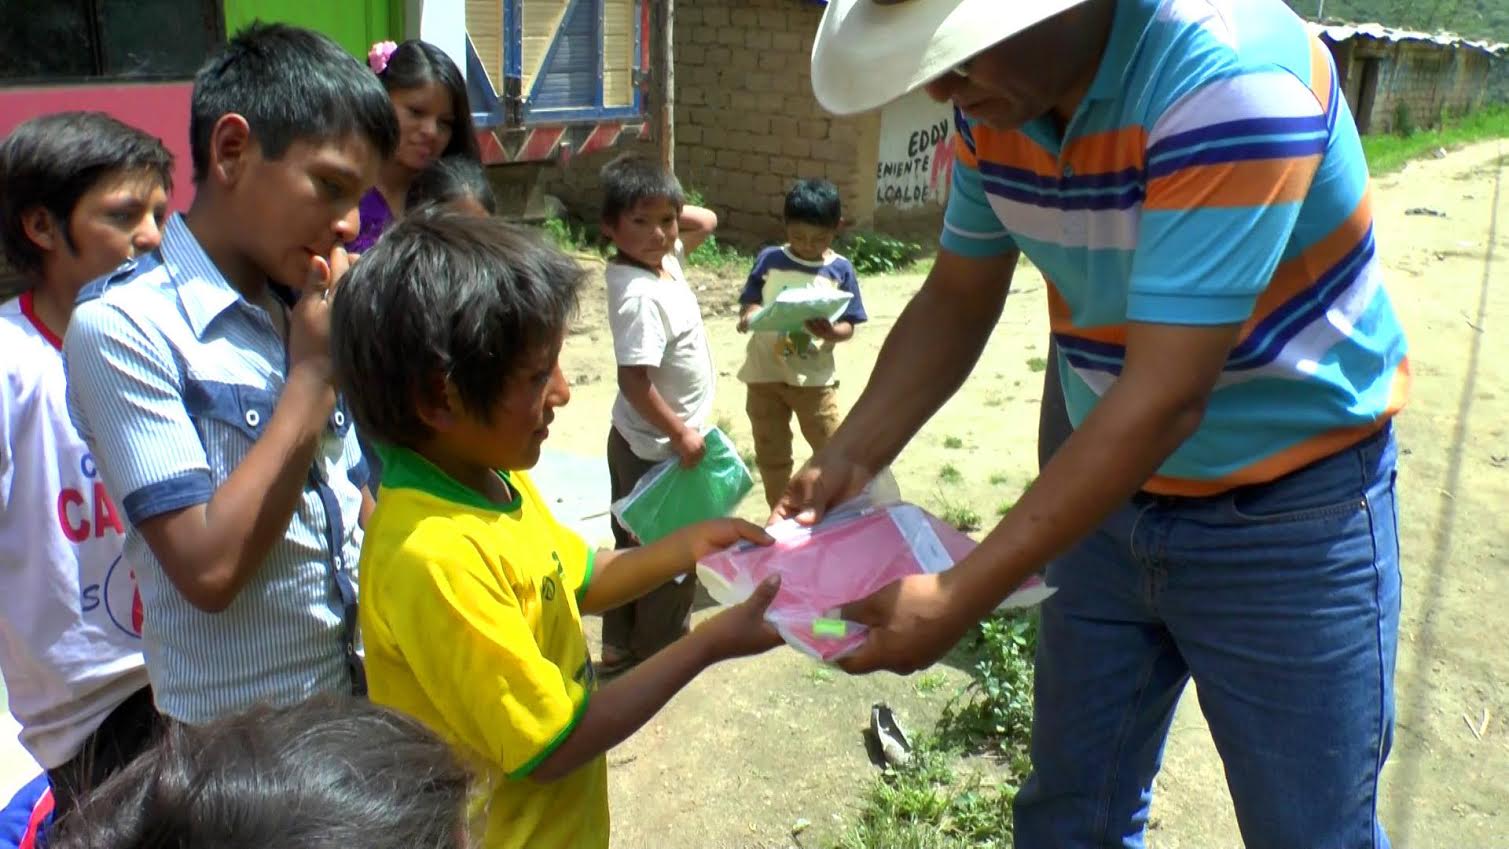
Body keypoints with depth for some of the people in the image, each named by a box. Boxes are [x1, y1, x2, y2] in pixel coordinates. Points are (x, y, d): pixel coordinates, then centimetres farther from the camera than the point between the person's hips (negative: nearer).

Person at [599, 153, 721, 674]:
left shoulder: (664, 258, -1)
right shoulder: (640, 295, -28)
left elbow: (707, 221, 14)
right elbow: (635, 381, -30)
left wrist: (669, 210, -3)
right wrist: (680, 434, -21)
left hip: (636, 440, 9)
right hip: (659, 446, -9)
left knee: (638, 543, 20)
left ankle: (621, 644, 34)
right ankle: (660, 648, 26)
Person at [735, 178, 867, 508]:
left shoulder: (840, 270, -5)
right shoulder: (768, 260, -3)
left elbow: (849, 327, -4)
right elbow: (748, 304, 0)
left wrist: (831, 332, -26)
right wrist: (749, 314, -23)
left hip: (815, 378, -1)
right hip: (765, 375, 2)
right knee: (771, 455, 14)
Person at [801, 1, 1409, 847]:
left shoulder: (1230, 77, -28)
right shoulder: (994, 98, -7)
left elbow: (1164, 399, -31)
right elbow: (956, 303, 3)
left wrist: (958, 599, -30)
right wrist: (847, 459, -10)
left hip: (1289, 515, -5)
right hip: (1112, 493, 6)